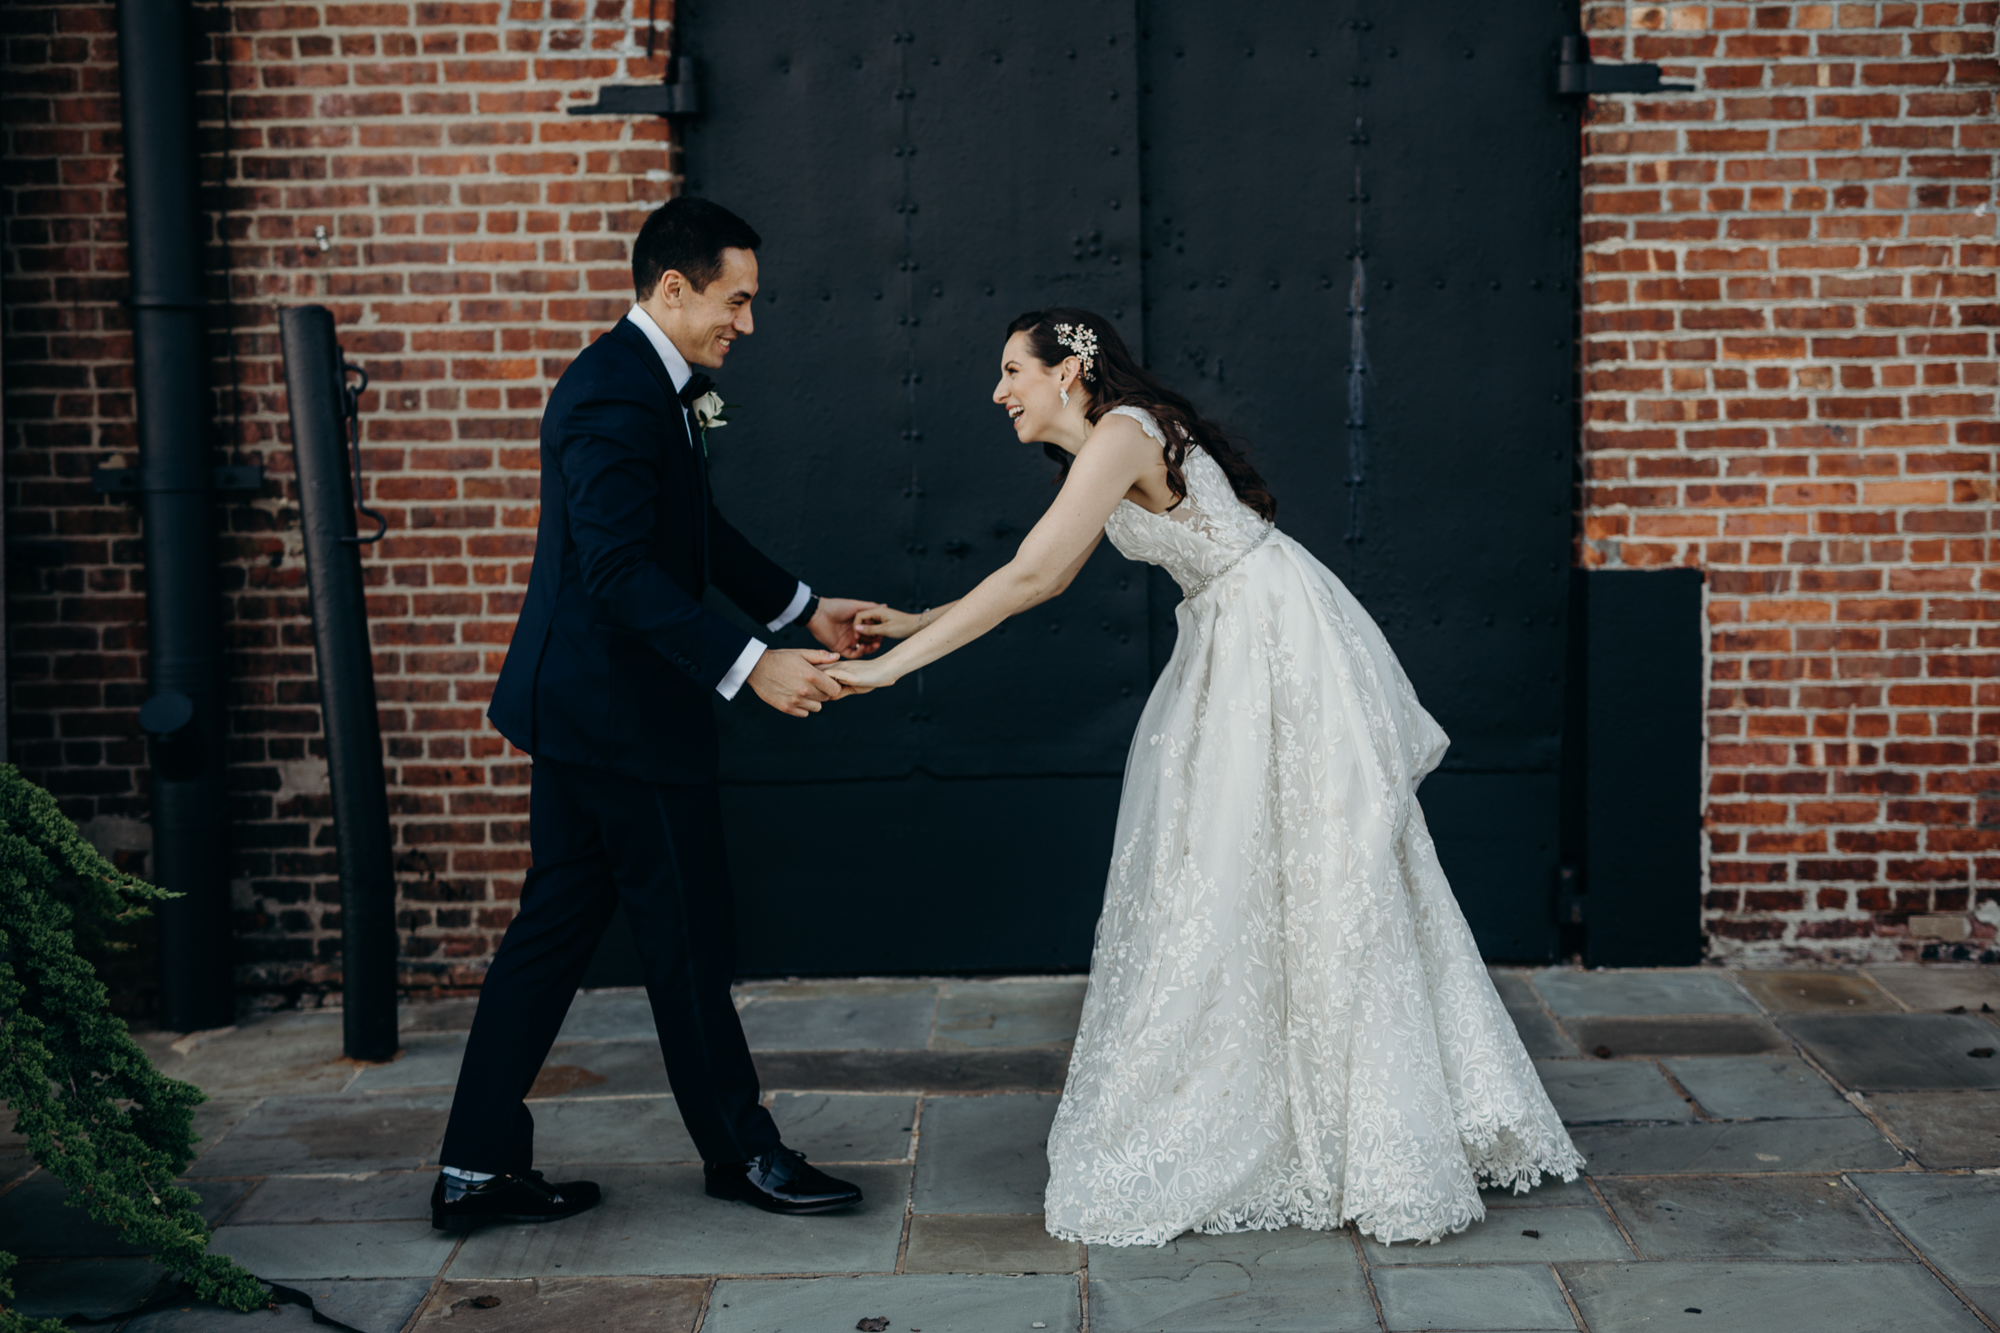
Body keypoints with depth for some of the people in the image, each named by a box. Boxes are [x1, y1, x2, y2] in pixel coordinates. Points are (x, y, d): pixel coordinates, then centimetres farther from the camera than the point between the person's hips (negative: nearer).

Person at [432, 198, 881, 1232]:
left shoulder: (656, 384, 14)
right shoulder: (616, 396, -19)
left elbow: (699, 530, 23)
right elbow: (623, 572, -27)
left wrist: (804, 608, 20)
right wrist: (750, 666, -30)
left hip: (580, 706, 10)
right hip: (620, 712, -10)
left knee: (554, 928, 12)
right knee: (686, 938, 3)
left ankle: (478, 1167, 20)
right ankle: (738, 1152, 20)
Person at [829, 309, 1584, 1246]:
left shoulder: (1124, 434, -16)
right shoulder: (1102, 452, 14)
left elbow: (1027, 576, -23)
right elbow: (1049, 582, 20)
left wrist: (892, 667, -21)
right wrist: (915, 622, 15)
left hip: (1282, 656, -10)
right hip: (1235, 656, 10)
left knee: (1311, 891, -3)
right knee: (1249, 888, 13)